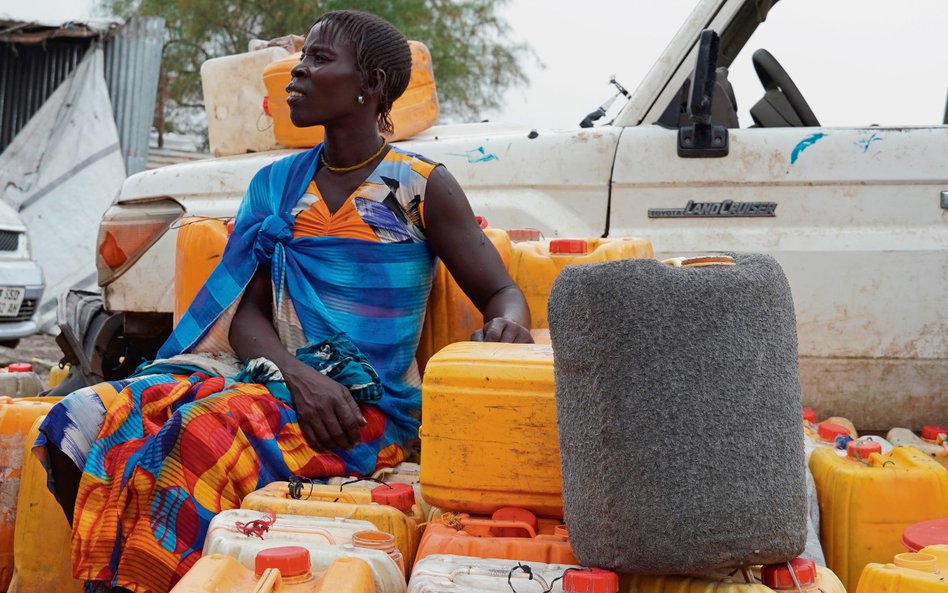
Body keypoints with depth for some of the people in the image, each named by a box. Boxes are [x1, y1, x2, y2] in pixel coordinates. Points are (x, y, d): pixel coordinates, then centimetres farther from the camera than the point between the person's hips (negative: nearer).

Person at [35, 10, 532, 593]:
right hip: (270, 374, 5)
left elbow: (503, 293, 2)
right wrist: (298, 375, -15)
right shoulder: (276, 184, 15)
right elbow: (247, 314, 7)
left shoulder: (424, 187, 2)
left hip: (369, 407, -5)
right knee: (86, 419, -16)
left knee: (206, 433, -33)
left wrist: (505, 326, -24)